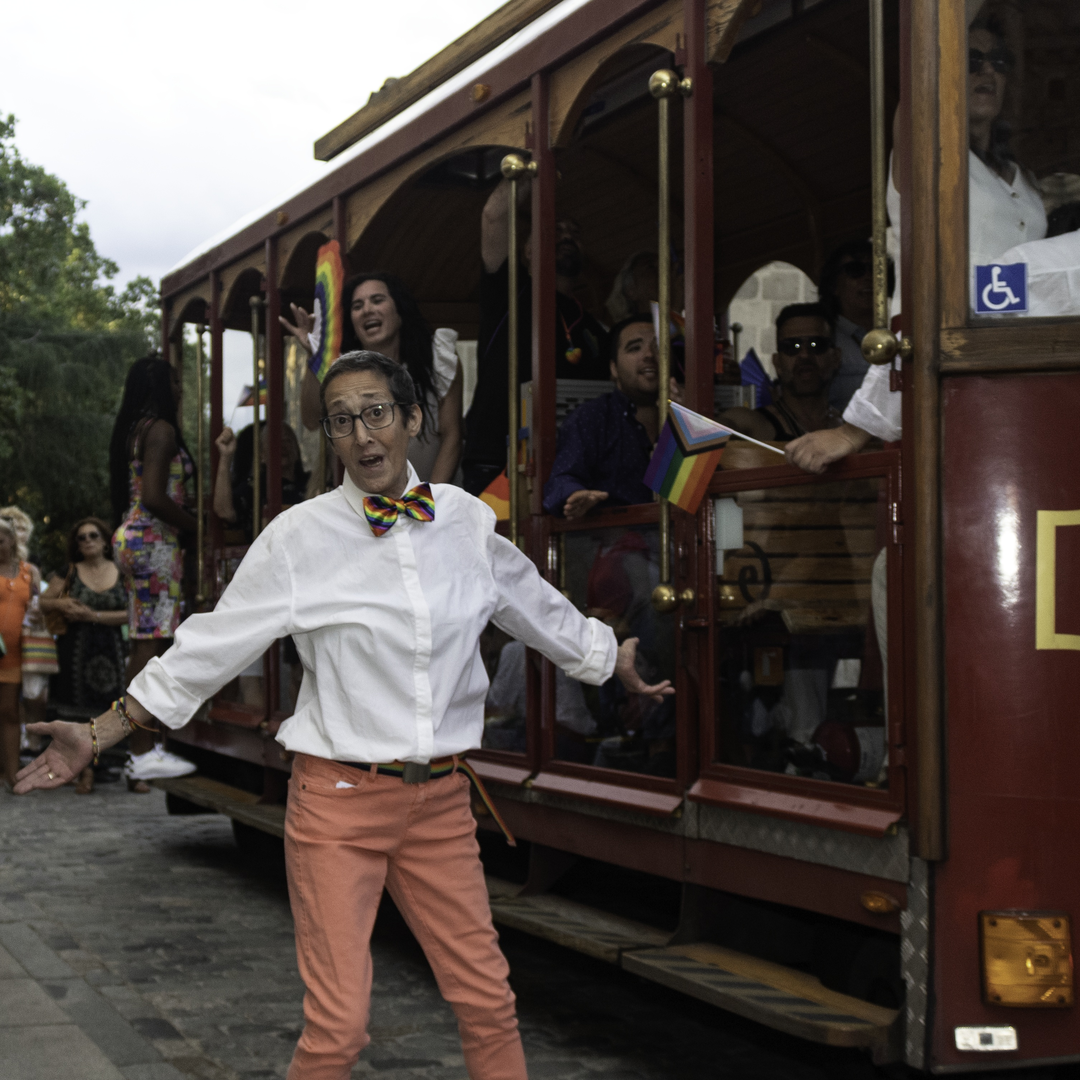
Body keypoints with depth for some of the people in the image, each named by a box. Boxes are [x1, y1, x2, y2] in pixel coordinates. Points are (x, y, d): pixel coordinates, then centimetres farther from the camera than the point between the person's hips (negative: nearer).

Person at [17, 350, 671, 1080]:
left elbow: (544, 613, 20)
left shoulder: (467, 522, 3)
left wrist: (622, 670, 31)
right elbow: (209, 649, -3)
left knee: (490, 1005, 5)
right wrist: (98, 738, -5)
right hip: (340, 800, -3)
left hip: (441, 800, 3)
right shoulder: (301, 538, -7)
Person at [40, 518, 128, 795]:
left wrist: (93, 616, -14)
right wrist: (59, 604, -15)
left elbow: (131, 613, -5)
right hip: (77, 649, 1)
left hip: (114, 648, -1)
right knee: (82, 712, 4)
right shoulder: (69, 573, 6)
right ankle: (86, 771, 15)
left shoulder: (122, 573, 4)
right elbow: (43, 602, 7)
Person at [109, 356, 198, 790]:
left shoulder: (132, 429, 17)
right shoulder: (161, 430, -12)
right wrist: (197, 525, -9)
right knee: (151, 644, -9)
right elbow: (154, 497, -20)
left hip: (132, 538, 10)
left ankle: (141, 752, 13)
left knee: (143, 646, 10)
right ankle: (145, 755, -9)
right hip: (154, 540, -10)